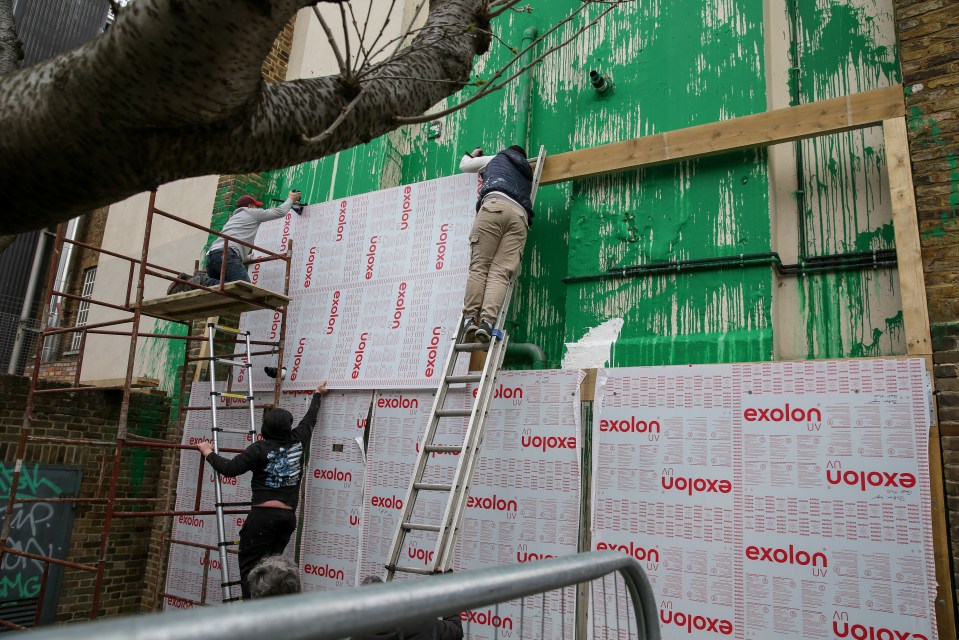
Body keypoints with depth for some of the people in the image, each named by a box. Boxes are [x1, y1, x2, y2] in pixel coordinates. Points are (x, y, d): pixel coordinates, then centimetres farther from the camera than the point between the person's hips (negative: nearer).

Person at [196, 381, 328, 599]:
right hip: (288, 516, 5)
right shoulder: (298, 441, 7)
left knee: (250, 568, -1)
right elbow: (310, 418, 24)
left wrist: (208, 452, 6)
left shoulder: (260, 449, -5)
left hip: (263, 515, -5)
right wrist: (317, 394, 40)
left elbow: (229, 469, -9)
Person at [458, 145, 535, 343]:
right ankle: (487, 321, -30)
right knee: (501, 272, -11)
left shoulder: (496, 159, 31)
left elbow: (464, 165, 41)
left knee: (479, 266, -8)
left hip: (495, 204, -3)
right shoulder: (528, 174, 41)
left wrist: (473, 155, 65)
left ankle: (470, 318, -23)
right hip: (521, 215, 3)